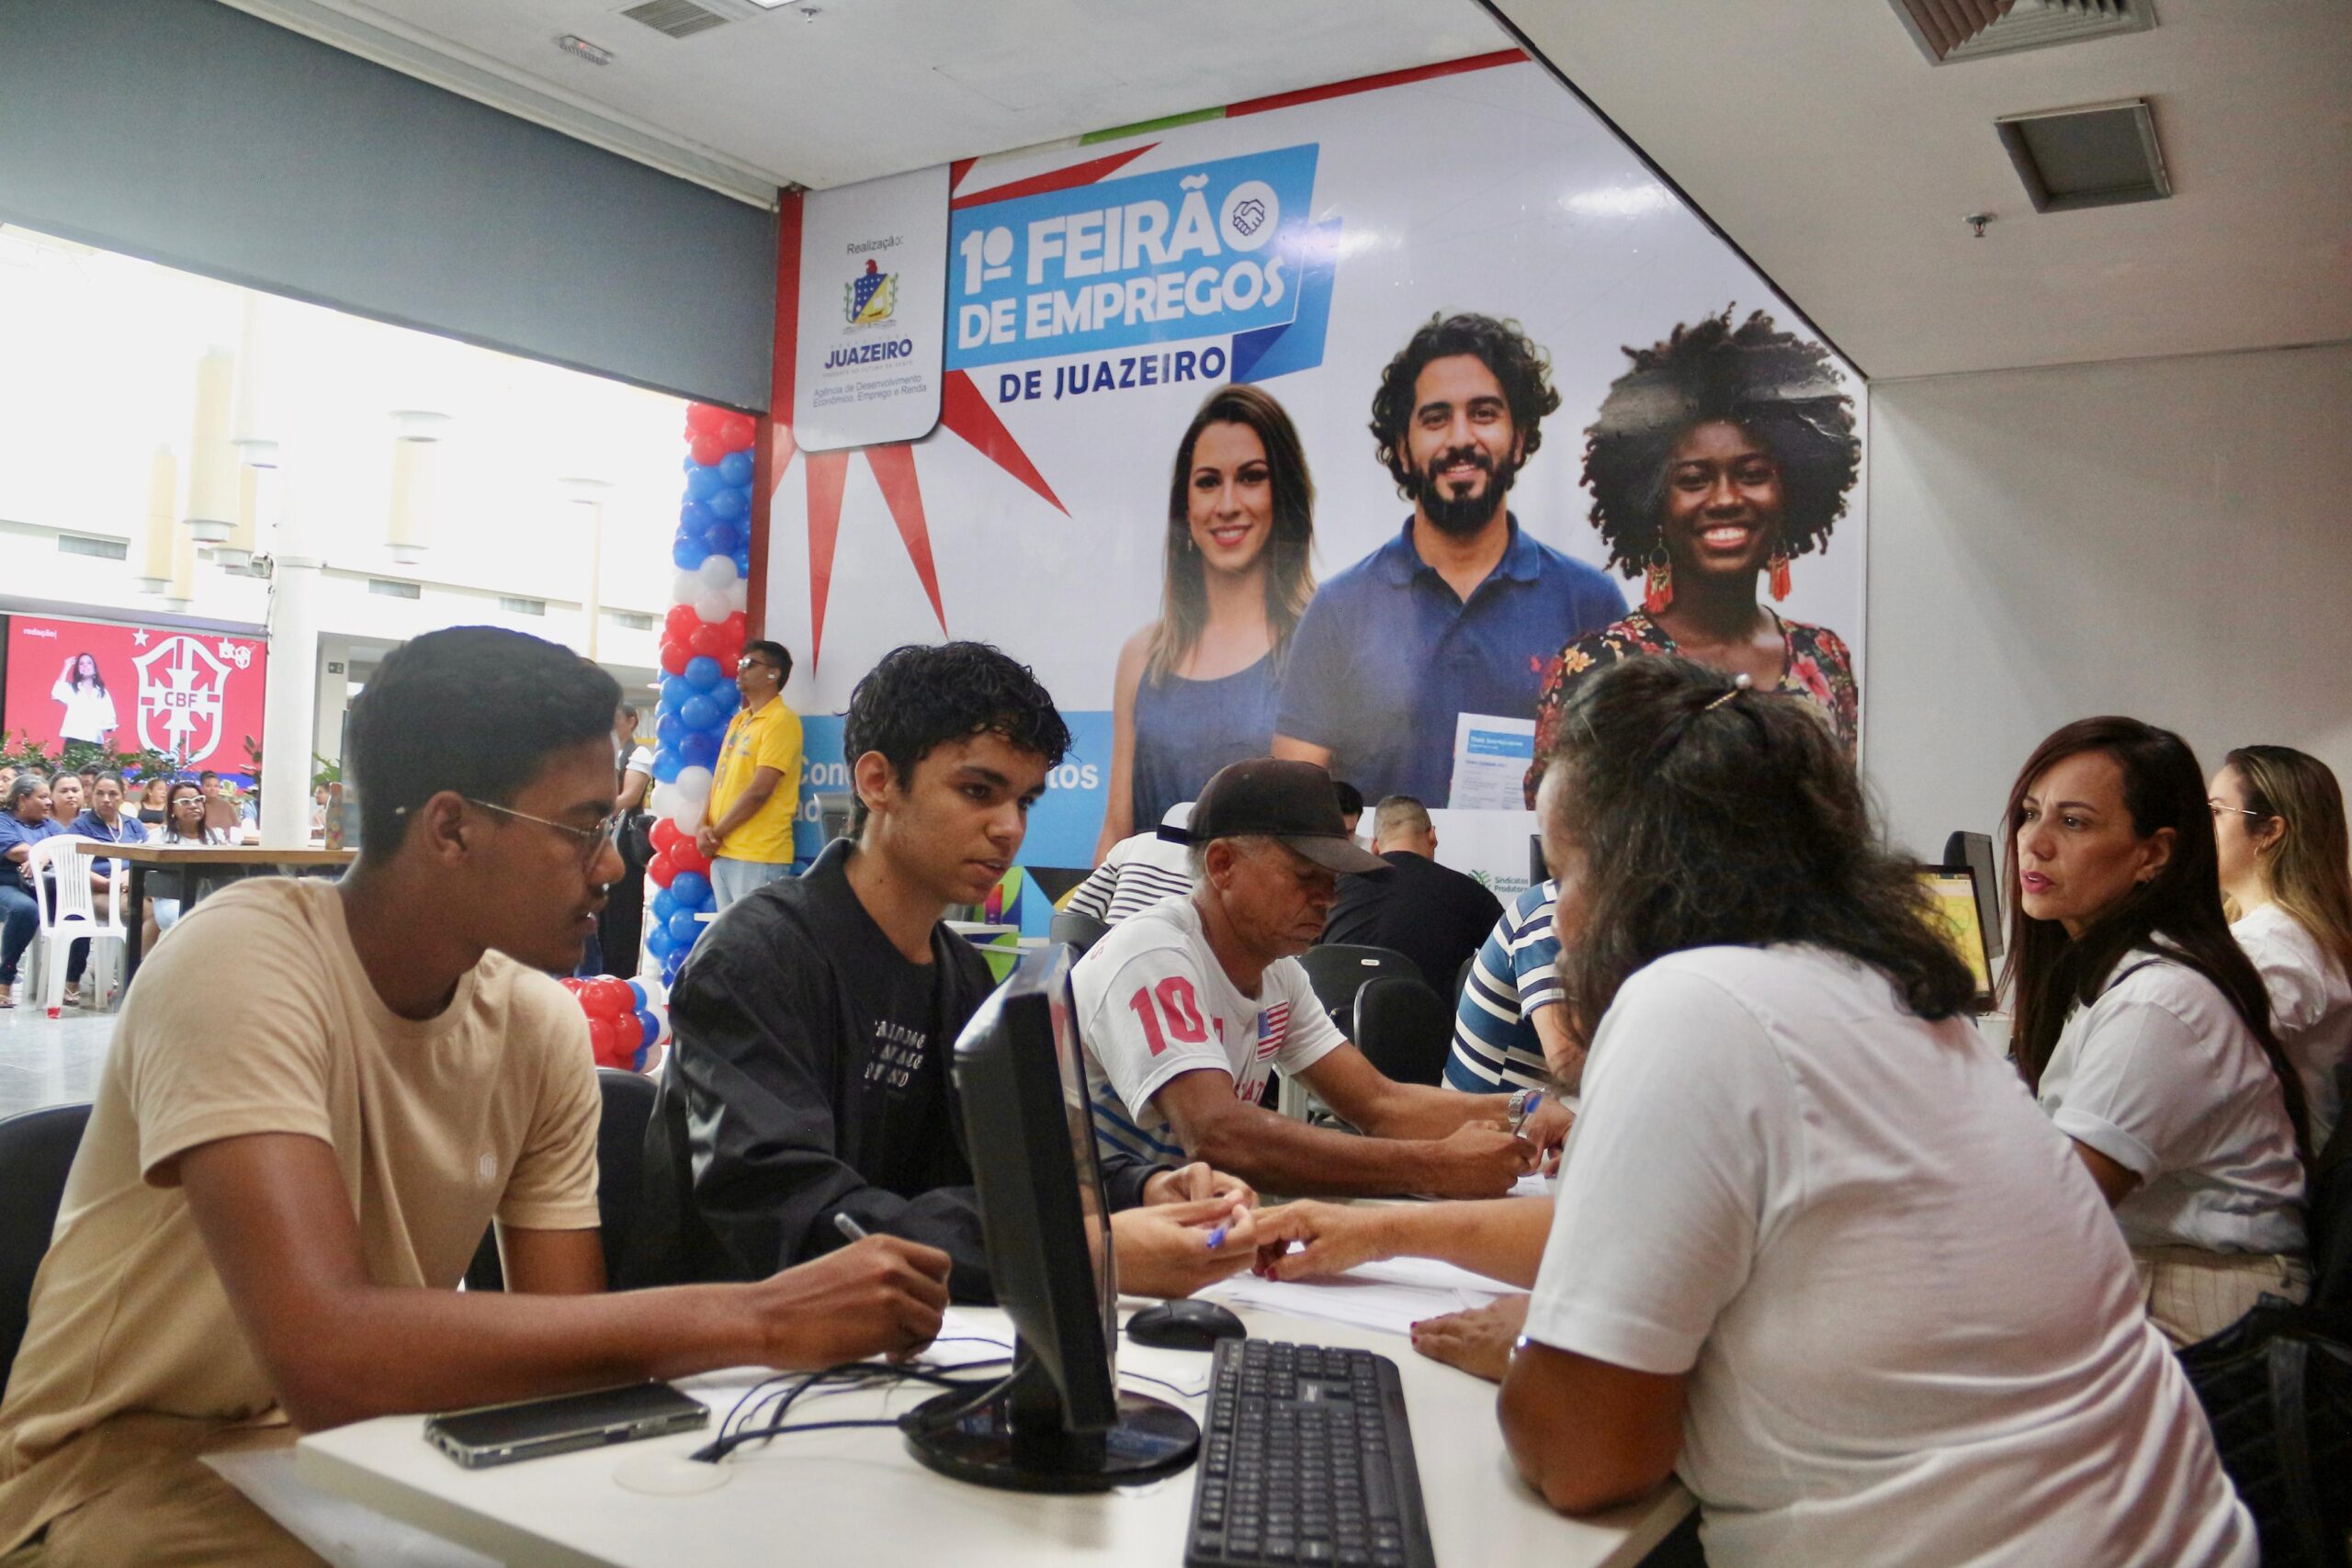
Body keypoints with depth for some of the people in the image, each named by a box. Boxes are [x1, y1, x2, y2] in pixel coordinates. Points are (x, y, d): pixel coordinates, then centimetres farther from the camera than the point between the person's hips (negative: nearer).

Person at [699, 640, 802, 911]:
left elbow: (759, 791, -16)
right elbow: (719, 779, 17)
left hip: (758, 857, -8)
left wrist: (717, 832, -8)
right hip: (722, 853, 8)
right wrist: (703, 827, 1)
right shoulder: (738, 719, 16)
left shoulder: (781, 720, -10)